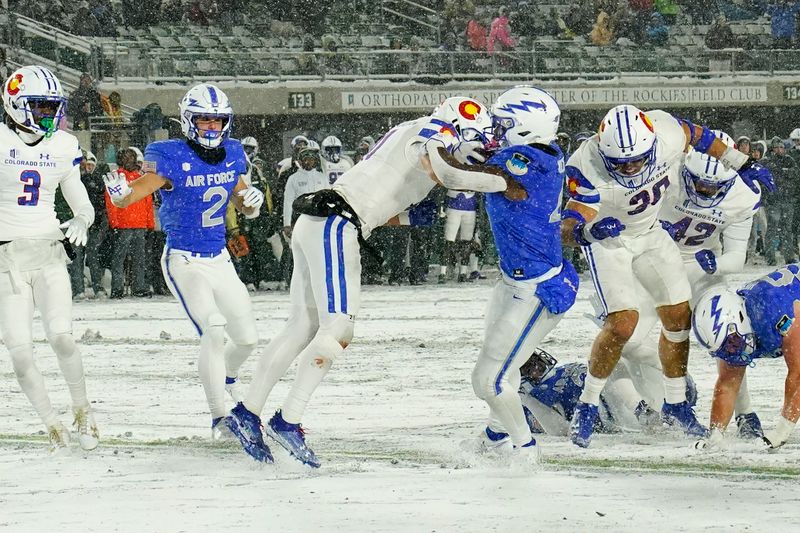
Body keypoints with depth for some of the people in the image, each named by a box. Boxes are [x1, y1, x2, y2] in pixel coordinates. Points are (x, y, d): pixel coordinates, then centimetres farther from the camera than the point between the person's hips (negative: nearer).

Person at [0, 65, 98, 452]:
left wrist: (81, 221, -6)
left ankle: (82, 411, 9)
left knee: (61, 337, -14)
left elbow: (81, 203, 16)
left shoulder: (63, 146, 8)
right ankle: (53, 427, 7)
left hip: (48, 252, 2)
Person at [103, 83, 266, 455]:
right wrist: (120, 193, -49)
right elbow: (138, 190, -27)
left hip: (219, 259, 6)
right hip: (183, 260, -6)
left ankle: (225, 377, 43)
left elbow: (242, 203, 15)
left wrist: (252, 200, -9)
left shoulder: (231, 154, 2)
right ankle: (219, 417, -15)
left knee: (247, 338, 10)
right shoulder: (172, 158, -17)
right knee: (213, 330, -22)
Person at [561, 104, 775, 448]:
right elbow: (568, 229, -41)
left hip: (650, 234, 5)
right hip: (606, 239, -5)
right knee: (622, 323, -19)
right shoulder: (588, 169, -37)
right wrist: (586, 230, -64)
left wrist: (742, 164, 6)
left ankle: (676, 405, 22)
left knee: (679, 316, 3)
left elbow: (698, 136, -3)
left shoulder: (667, 133, -27)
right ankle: (587, 407, -2)